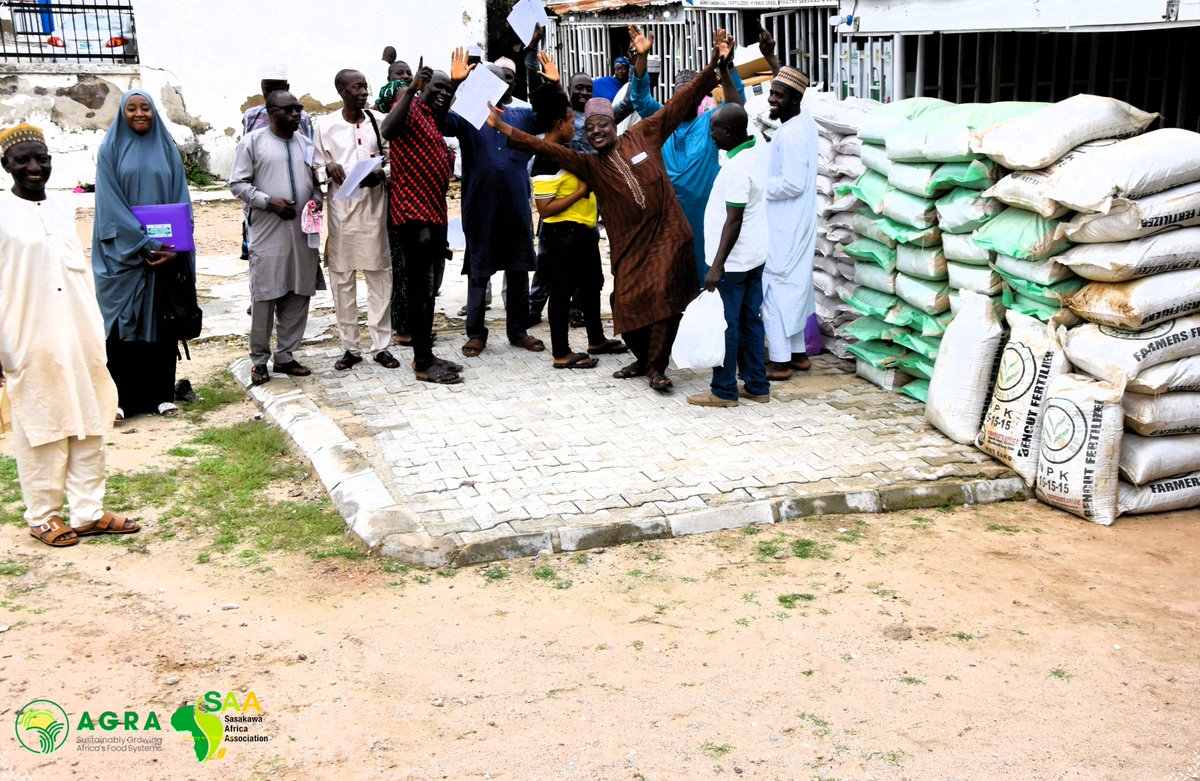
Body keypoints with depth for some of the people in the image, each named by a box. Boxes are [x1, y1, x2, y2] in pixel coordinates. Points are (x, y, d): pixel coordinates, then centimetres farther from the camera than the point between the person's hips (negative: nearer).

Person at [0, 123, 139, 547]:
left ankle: (88, 512, 18)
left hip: (81, 338, 5)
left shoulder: (63, 205, 9)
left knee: (89, 425, 8)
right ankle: (43, 516, 17)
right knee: (41, 430, 4)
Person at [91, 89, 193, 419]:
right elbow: (110, 204, -6)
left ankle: (162, 393, 10)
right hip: (123, 252, -2)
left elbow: (181, 200, 5)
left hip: (166, 252, 2)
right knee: (124, 322, -1)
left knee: (162, 320, 4)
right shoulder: (110, 150, 1)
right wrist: (144, 245, -15)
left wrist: (174, 247, -9)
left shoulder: (167, 149, 9)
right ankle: (121, 397, 4)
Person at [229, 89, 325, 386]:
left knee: (298, 295, 6)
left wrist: (316, 200, 0)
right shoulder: (253, 142, 0)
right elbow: (238, 183, -3)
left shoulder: (306, 144, 14)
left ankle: (285, 355, 16)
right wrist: (269, 201, -14)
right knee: (264, 296, -2)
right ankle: (259, 359, 9)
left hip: (303, 232, 5)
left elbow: (315, 181, 21)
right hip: (267, 232, -5)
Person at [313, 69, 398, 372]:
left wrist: (381, 174, -11)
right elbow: (317, 167, 9)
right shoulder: (326, 125, 3)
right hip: (340, 206, 0)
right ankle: (350, 347, 13)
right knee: (342, 277, 3)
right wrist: (329, 168, -13)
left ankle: (381, 345, 10)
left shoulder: (379, 121, 4)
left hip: (373, 203, 0)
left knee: (379, 274, 2)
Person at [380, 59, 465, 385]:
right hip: (413, 214, -10)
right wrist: (411, 89, -33)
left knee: (430, 288, 13)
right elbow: (388, 130, -30)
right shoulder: (411, 107, -5)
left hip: (435, 214, 10)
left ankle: (427, 355, 20)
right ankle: (423, 363, -4)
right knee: (420, 288, -7)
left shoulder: (435, 119, 19)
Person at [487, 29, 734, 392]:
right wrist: (503, 127, -6)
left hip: (666, 235, -2)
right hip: (629, 243, 3)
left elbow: (680, 102, 4)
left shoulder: (643, 135, 5)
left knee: (664, 298, -11)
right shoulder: (588, 165, 9)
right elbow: (546, 148, 2)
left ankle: (656, 366, -1)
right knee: (628, 303, 0)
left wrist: (714, 65, -2)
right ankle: (642, 359, 24)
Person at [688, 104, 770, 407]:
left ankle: (724, 391, 10)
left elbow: (734, 221, -25)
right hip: (754, 257, 9)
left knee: (726, 324, 1)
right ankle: (756, 386, 21)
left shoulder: (737, 168, -23)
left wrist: (717, 265, -24)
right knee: (750, 320, 14)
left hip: (733, 261, -9)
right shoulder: (760, 152, 2)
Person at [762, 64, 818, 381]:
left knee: (774, 286, -3)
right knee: (794, 284, 16)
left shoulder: (790, 134, -23)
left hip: (784, 225, -10)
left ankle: (780, 361, 1)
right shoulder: (804, 119, 6)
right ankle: (798, 352, 24)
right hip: (797, 221, 10)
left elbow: (792, 184, -26)